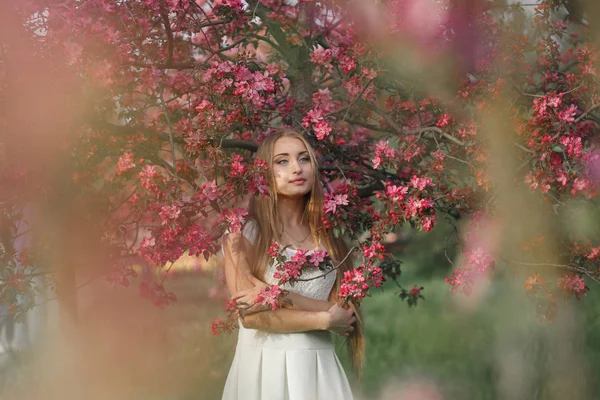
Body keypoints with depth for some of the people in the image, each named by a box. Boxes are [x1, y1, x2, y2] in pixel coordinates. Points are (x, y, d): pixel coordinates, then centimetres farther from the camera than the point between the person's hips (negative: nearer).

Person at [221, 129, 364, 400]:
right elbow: (250, 315, -13)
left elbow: (343, 313, -3)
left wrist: (283, 297, -16)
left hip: (318, 369, 3)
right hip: (264, 367, -3)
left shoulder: (329, 235, 6)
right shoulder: (244, 231, -5)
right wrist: (324, 320, -10)